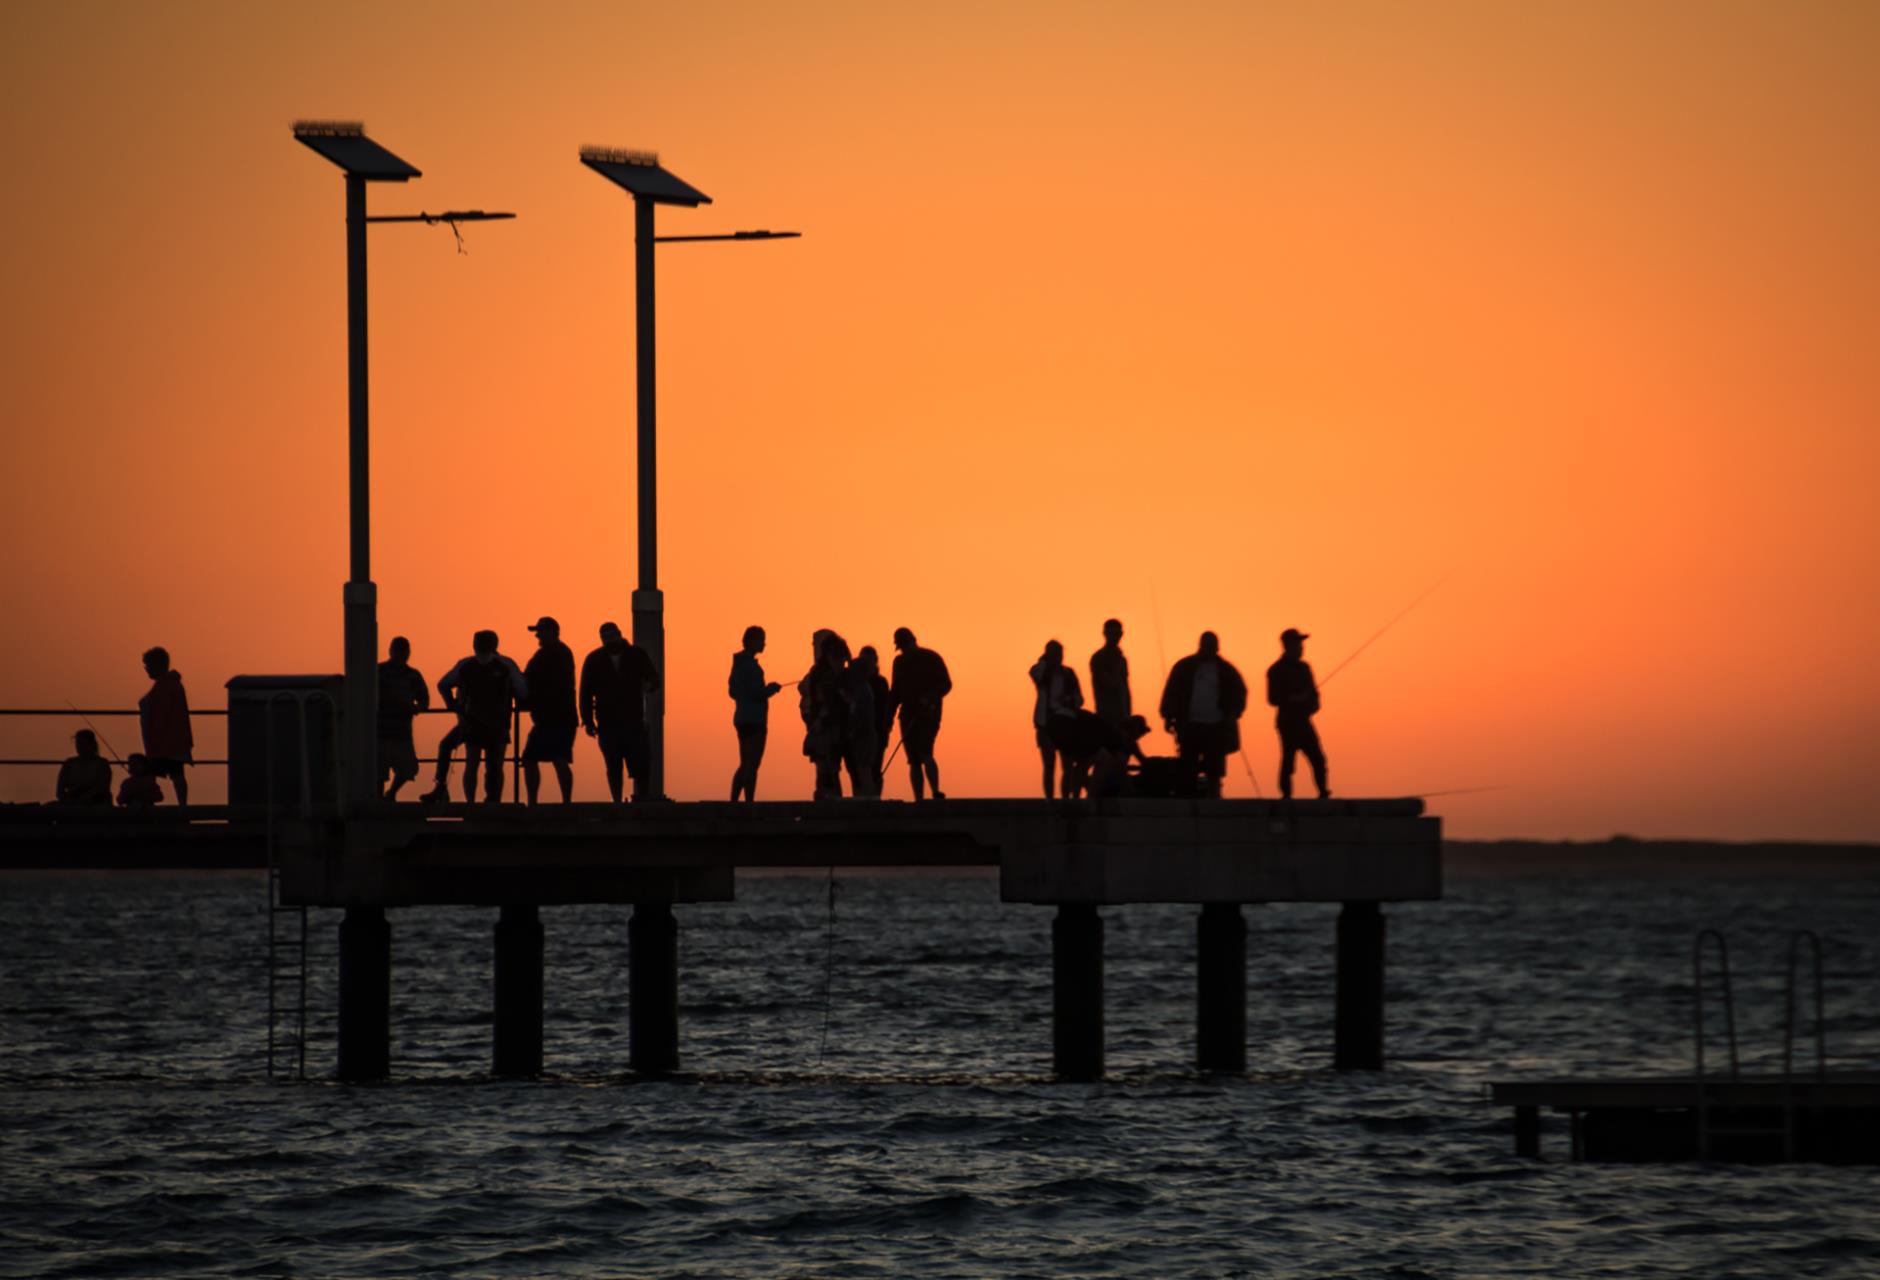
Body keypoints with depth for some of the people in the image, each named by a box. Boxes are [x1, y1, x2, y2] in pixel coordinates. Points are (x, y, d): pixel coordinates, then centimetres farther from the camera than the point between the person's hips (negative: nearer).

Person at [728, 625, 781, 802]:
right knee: (752, 765, -8)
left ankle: (733, 801, 14)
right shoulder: (750, 664, -15)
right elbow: (755, 693, -21)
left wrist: (767, 689, 18)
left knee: (745, 765, 15)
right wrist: (771, 689, -3)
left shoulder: (739, 663, 14)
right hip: (754, 720, -9)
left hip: (742, 718, 9)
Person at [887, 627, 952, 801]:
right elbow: (896, 691, 19)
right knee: (913, 760, 1)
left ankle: (936, 793, -12)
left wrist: (930, 697, -23)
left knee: (924, 754, -21)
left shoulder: (931, 658, -3)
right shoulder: (900, 662, 13)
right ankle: (918, 800, 3)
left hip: (928, 713, -5)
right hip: (909, 713, 5)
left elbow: (946, 684, -6)